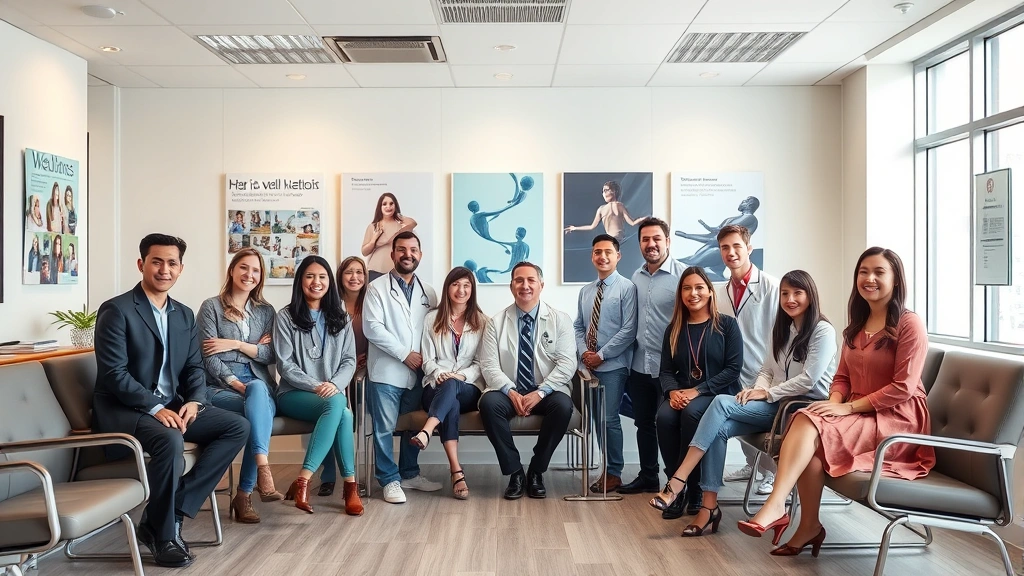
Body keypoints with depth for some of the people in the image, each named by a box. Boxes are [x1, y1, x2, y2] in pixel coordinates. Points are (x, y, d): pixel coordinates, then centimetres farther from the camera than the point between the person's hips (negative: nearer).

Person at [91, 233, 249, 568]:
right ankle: (163, 532, -14)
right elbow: (114, 374, -17)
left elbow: (194, 367, 11)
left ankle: (174, 510, -12)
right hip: (124, 409, -7)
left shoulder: (185, 315, 12)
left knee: (238, 427, -10)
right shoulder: (116, 311, -9)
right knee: (170, 440, -36)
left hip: (171, 406, 7)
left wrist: (194, 401, -10)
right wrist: (155, 408, -26)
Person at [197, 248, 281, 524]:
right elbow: (209, 358, -5)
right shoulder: (211, 307, 4)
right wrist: (237, 384, -18)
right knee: (260, 409, -34)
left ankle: (244, 494, -27)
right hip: (220, 386, -2)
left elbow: (270, 356, 6)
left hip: (258, 384, 3)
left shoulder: (266, 311, 16)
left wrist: (235, 344, -8)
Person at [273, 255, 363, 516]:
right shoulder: (286, 317, 3)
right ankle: (351, 484, -30)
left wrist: (334, 384, -14)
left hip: (332, 393, 3)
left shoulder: (341, 319, 14)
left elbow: (349, 361, 7)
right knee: (338, 408, -34)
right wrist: (315, 386, -18)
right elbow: (285, 364, -4)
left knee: (339, 407, -34)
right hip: (294, 394, -3)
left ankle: (303, 480, -31)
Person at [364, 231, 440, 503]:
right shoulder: (377, 288, -1)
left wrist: (427, 358, -2)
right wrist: (404, 354, -14)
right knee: (384, 428, -2)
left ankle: (409, 474, 27)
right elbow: (372, 327, -11)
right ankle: (390, 479, 9)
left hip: (417, 373, 4)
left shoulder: (428, 292, 13)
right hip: (386, 371, -4)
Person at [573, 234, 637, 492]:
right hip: (589, 365, 6)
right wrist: (583, 351, -3)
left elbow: (629, 330, -12)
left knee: (609, 419, -5)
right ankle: (609, 468, 22)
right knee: (597, 418, 10)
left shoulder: (626, 288, -6)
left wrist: (601, 355, -14)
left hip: (613, 365, -6)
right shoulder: (586, 291, 12)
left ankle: (613, 473, 10)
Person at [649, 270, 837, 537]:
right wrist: (758, 389, -5)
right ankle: (709, 506, -19)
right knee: (719, 429, -22)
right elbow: (767, 371, 16)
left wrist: (767, 393, -15)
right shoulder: (782, 330, 18)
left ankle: (677, 482, -27)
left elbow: (809, 380, -15)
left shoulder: (823, 331, -6)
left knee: (721, 402, -25)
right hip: (776, 405, 7)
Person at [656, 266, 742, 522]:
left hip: (718, 395, -3)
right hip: (681, 395, 3)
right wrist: (673, 392, -13)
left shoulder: (727, 324, 2)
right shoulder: (674, 329, 14)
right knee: (664, 416, -30)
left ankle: (693, 491, -21)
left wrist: (698, 391, -16)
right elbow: (666, 370, 10)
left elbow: (733, 368, -7)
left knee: (691, 412, -35)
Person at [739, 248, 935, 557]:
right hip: (860, 417, 6)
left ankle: (775, 507, -31)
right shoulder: (856, 326, 17)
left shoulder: (910, 324, -7)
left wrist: (849, 407, -19)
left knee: (811, 423, -28)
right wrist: (835, 403, -6)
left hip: (897, 421, -6)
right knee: (803, 418, -26)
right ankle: (809, 526, -22)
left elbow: (903, 387, -14)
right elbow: (842, 377, 16)